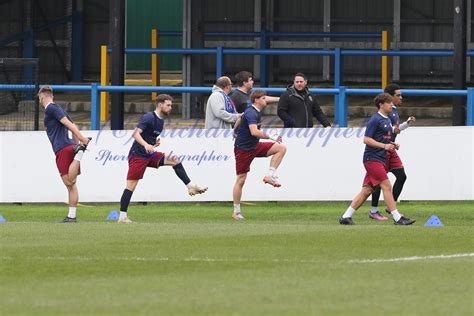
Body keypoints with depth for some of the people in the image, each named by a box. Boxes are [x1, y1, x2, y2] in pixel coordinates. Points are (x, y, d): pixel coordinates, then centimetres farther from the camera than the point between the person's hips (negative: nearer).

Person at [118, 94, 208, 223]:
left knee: (175, 161, 1)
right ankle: (122, 216, -6)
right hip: (138, 155, -8)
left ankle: (191, 187, 4)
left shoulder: (161, 120, 12)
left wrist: (156, 142, 8)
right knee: (131, 186, -8)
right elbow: (136, 133, -25)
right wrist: (146, 145, -39)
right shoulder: (149, 118, -15)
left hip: (150, 155, 8)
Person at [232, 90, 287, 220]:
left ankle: (270, 176, -8)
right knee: (241, 179, -4)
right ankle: (236, 212, 3)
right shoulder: (251, 113, -21)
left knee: (281, 148, -4)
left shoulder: (257, 112, 10)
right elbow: (254, 132, -36)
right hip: (243, 149, -9)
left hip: (254, 146, 9)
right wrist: (271, 137, -34)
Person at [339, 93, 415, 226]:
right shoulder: (375, 120, -10)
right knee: (387, 186, -12)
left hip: (381, 159, 9)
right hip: (373, 158, -9)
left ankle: (346, 216, 11)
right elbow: (366, 139, -15)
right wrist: (384, 146, -20)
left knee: (367, 190, 7)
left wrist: (393, 145, 10)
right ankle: (397, 218, -12)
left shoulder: (387, 120, 18)